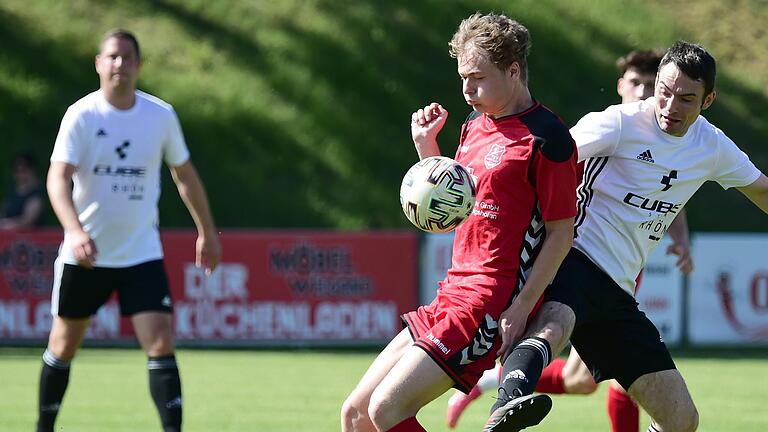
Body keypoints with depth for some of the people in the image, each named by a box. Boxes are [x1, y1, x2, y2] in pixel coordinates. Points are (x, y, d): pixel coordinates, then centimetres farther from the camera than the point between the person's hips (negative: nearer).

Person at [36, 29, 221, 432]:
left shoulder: (161, 115, -2)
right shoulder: (81, 115, -10)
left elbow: (184, 174, 13)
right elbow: (58, 177, -20)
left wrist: (206, 231, 14)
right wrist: (75, 231, -36)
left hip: (142, 254, 1)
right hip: (85, 255, -1)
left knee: (161, 344, -14)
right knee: (63, 346, 11)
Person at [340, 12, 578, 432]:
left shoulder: (545, 138, -12)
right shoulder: (473, 128, 14)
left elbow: (560, 233, -11)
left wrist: (519, 309, -17)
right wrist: (426, 146, 12)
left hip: (492, 303, -9)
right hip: (452, 292, 9)